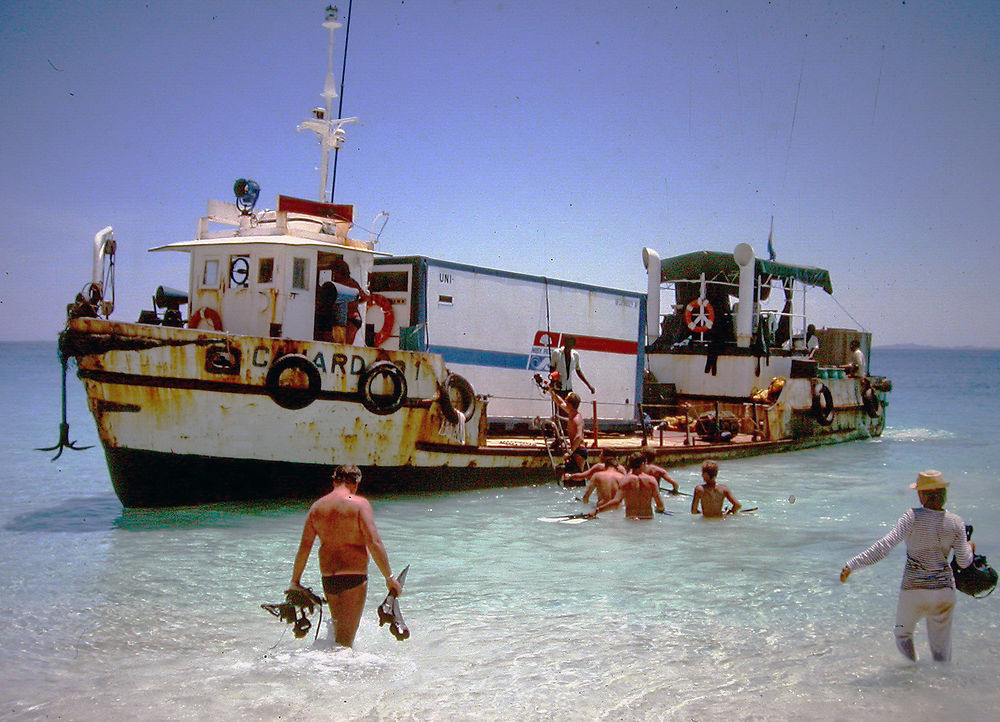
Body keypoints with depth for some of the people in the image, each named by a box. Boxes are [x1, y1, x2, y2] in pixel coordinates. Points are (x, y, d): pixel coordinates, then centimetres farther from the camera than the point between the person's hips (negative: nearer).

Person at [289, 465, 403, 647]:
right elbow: (374, 543, -15)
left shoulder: (316, 507, 7)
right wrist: (389, 578, -10)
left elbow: (304, 548, 6)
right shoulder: (359, 504, -8)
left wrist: (295, 581, 14)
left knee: (338, 629, 24)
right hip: (354, 576, -5)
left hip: (327, 577, 5)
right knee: (346, 637, -1)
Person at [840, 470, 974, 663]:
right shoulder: (955, 522, -6)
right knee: (941, 645, 18)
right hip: (944, 590, 3)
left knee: (903, 633, 24)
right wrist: (968, 548, 23)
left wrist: (853, 565, -26)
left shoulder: (913, 518, -16)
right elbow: (964, 562, 0)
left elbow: (886, 545, -25)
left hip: (913, 590, -2)